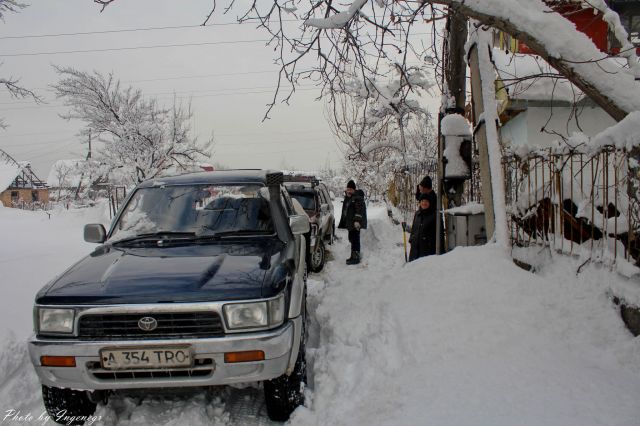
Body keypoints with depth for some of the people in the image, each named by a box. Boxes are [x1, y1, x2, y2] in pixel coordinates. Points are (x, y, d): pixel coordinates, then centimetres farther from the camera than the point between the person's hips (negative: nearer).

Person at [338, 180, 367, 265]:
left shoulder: (358, 197, -13)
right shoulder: (347, 197, 16)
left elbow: (359, 210, -21)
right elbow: (345, 209, 24)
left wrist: (357, 220, -29)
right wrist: (343, 222, 25)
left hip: (355, 222, -10)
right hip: (349, 222, 10)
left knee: (355, 239, -10)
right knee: (352, 239, 15)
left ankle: (355, 258, -8)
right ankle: (354, 256, 25)